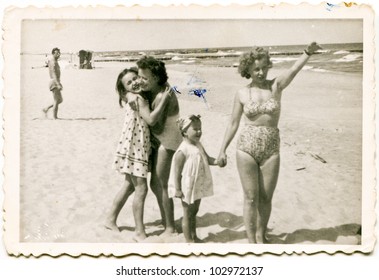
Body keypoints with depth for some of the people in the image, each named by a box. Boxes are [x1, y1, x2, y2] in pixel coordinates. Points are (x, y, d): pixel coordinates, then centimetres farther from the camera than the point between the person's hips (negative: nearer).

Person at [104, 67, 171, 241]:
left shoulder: (138, 99, 13)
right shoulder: (138, 99, -15)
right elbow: (151, 119, -26)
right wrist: (164, 100, -24)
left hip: (139, 148, 10)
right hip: (133, 149, -10)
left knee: (130, 186, 19)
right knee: (141, 189, -6)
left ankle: (111, 220, 32)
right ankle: (139, 232, 2)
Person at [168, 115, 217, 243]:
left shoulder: (198, 145, 5)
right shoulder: (183, 150, -21)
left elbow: (207, 159, 11)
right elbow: (177, 171, -20)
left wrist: (217, 161, -9)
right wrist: (177, 189, -21)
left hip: (198, 187, 8)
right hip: (187, 189, -8)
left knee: (194, 212, 21)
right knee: (187, 214, 6)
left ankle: (194, 237, 36)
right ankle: (189, 240, 19)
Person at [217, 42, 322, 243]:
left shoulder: (276, 86, -1)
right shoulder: (241, 94, 0)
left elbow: (294, 70, -20)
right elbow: (233, 124, 5)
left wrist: (308, 52, -38)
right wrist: (222, 150, 3)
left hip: (271, 149, 1)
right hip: (246, 148, -1)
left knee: (266, 198, 10)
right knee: (251, 197, 4)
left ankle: (261, 236, 32)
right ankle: (251, 241, 18)